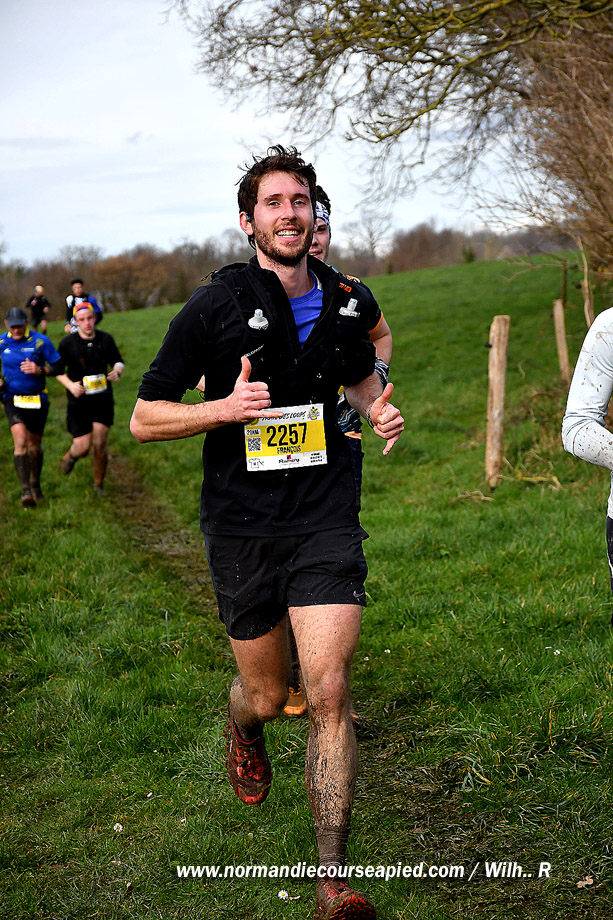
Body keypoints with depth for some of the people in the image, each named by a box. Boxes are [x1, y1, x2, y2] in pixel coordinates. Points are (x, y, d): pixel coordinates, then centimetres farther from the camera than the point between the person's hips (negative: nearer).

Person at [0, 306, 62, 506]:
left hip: (37, 399, 0)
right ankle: (25, 490, -21)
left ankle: (35, 484, 36)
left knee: (35, 444, 12)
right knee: (20, 440, -19)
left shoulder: (40, 341, -9)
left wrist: (40, 370, -22)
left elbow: (58, 366, -5)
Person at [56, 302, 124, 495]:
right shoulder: (67, 343, -6)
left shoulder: (106, 339, 1)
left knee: (100, 444, -3)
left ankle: (98, 484, 19)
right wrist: (70, 385, -13)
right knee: (83, 448, -4)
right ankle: (71, 455, 36)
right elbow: (57, 369, 4)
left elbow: (117, 361, 14)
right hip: (79, 401, -1)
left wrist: (117, 371, -9)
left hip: (103, 399, 2)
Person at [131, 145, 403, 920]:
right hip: (242, 528, -1)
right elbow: (144, 419, -3)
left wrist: (379, 409, 3)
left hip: (326, 521, 1)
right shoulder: (214, 307, -7)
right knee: (265, 694, 12)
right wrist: (224, 407, -20)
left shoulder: (342, 302, 4)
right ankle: (241, 733, 52)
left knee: (328, 697, -9)